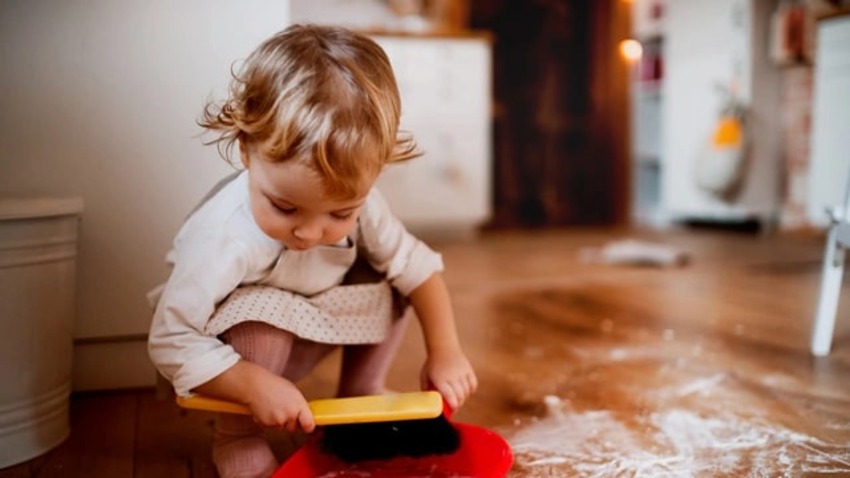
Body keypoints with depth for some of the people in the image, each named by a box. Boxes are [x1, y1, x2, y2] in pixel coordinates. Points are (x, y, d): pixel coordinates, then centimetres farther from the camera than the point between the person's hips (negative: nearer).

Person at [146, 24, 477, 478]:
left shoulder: (354, 202, -24)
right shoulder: (222, 240, -38)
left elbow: (416, 266, -11)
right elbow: (171, 344, -30)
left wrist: (445, 352, -15)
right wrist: (256, 387, -39)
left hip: (307, 328, 5)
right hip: (239, 347, -5)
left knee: (387, 285, -12)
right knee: (262, 313, -35)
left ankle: (361, 395, 8)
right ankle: (236, 437, -11)